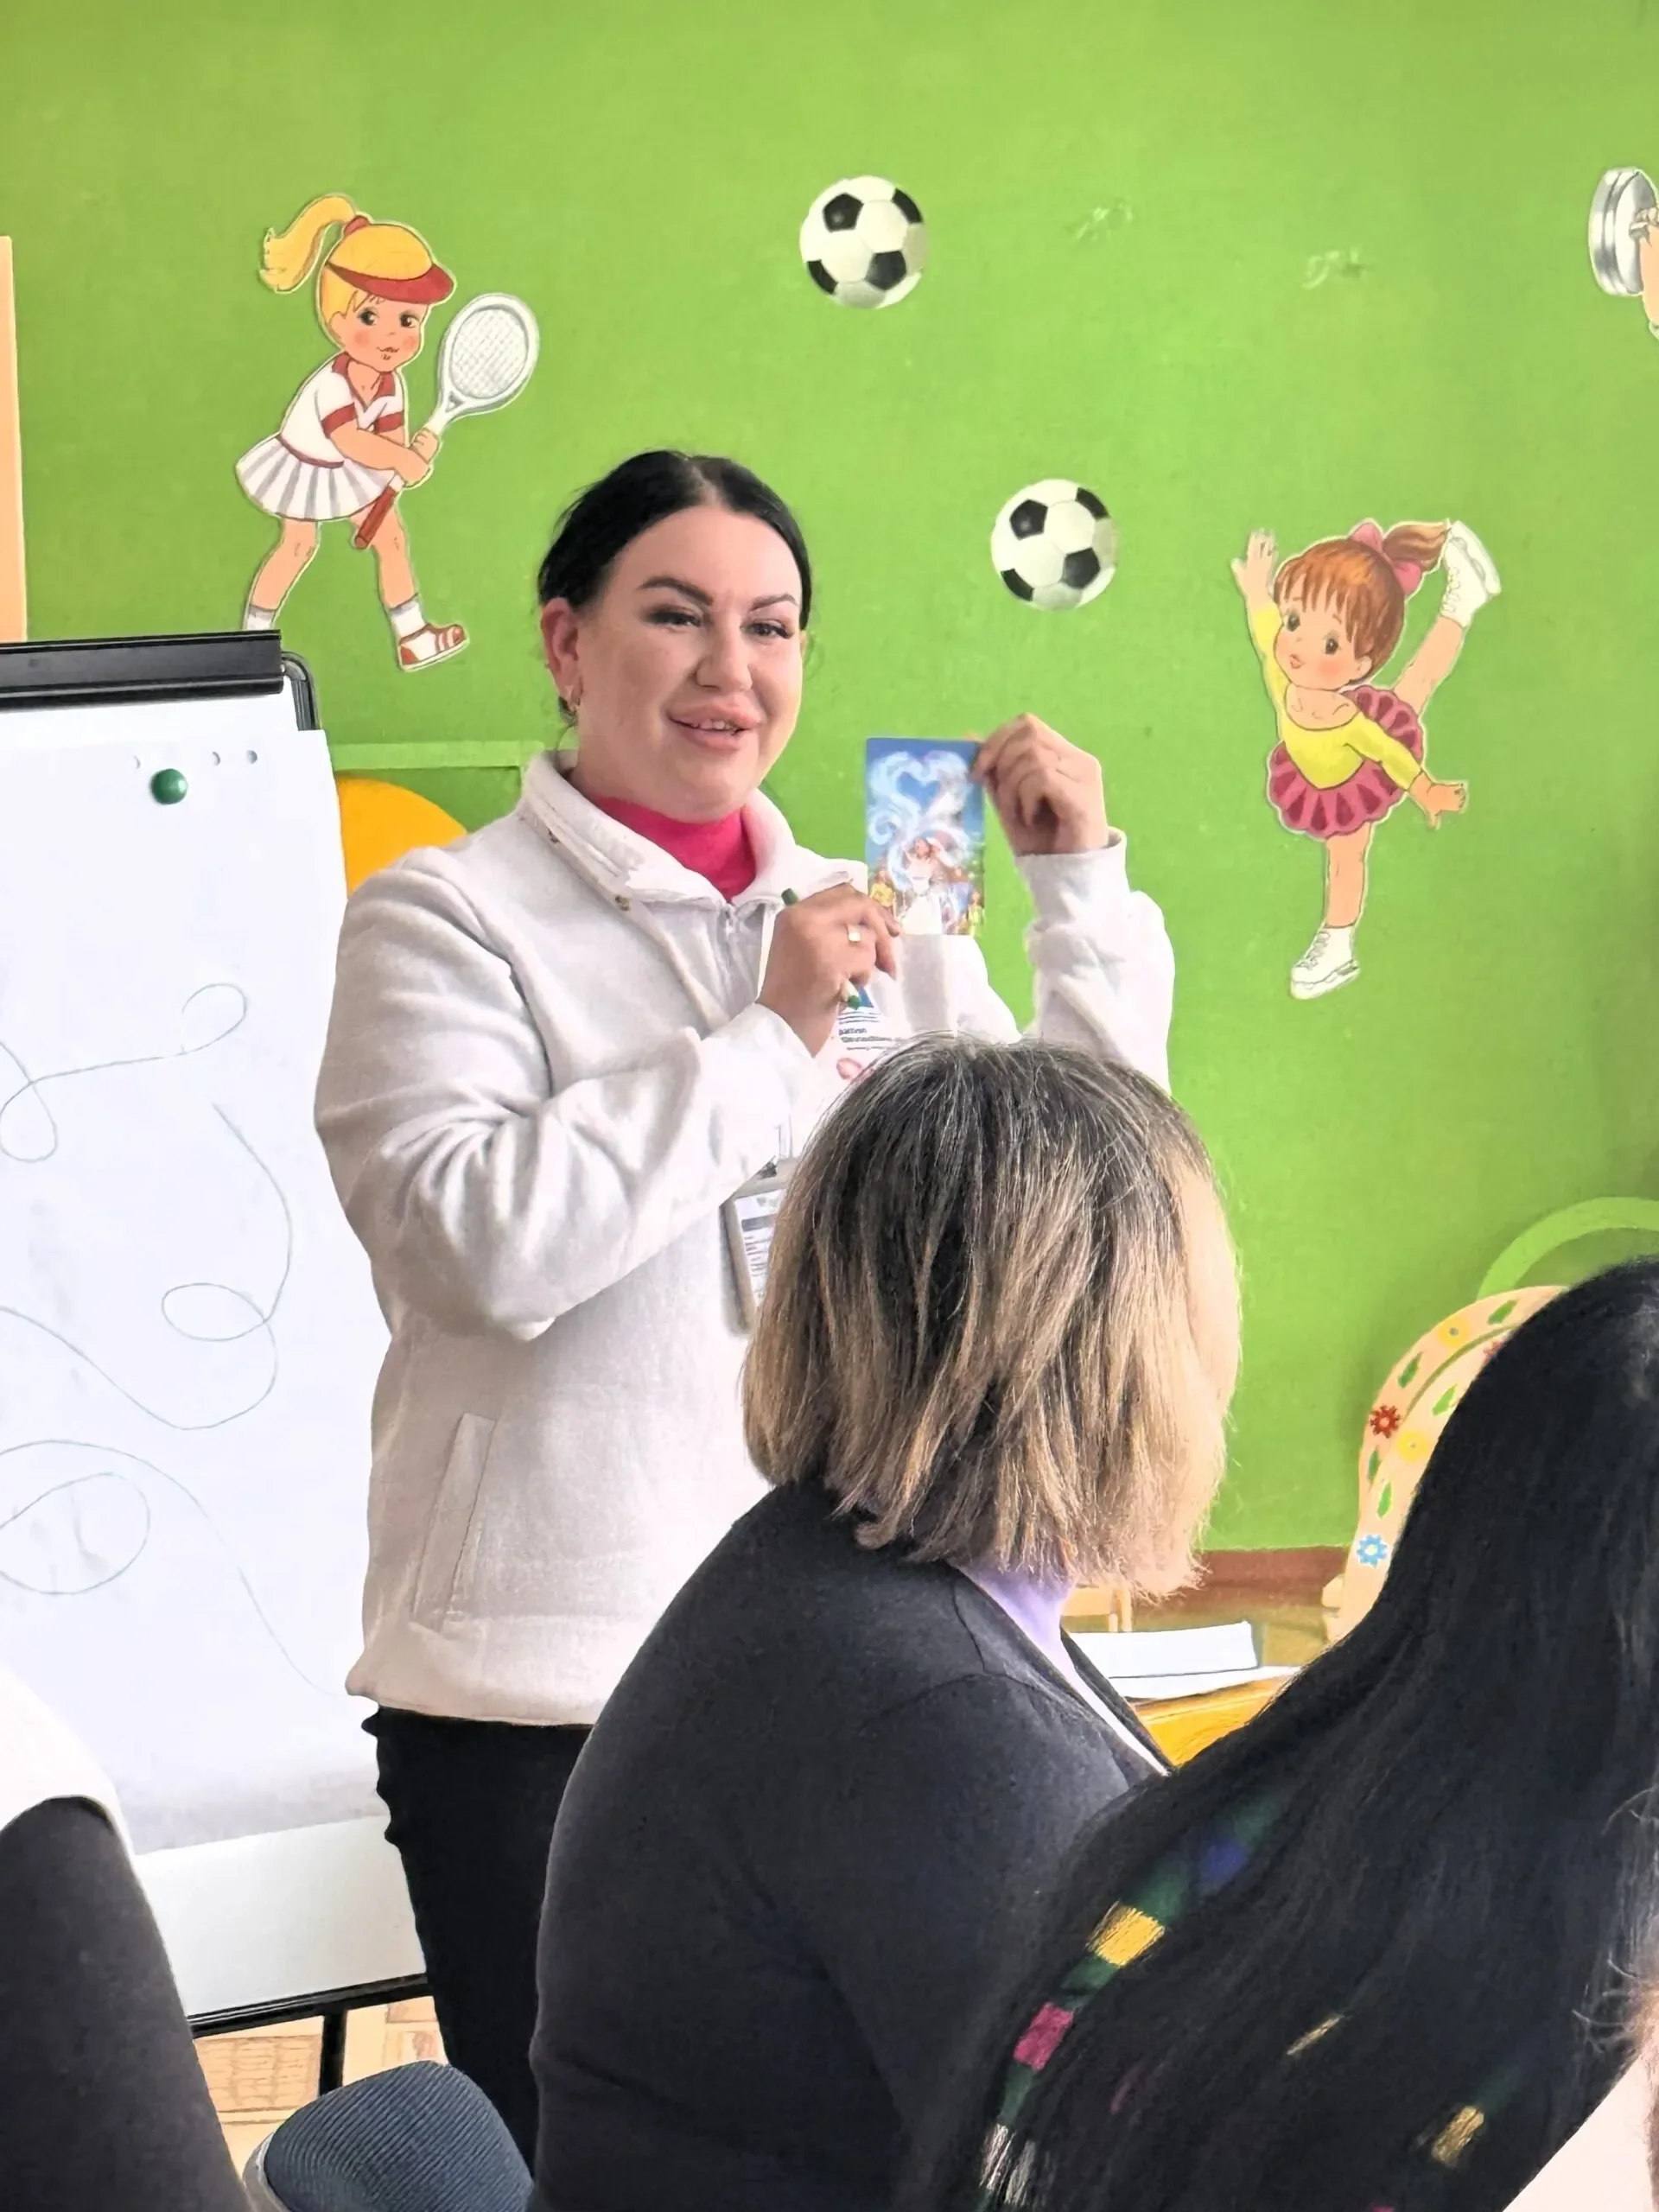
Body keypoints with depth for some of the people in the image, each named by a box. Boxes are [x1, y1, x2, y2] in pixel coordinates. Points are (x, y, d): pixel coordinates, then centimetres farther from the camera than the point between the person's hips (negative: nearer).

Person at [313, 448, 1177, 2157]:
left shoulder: (870, 922, 14)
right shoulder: (445, 918, -2)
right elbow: (485, 1240, -18)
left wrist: (1083, 890, 4)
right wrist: (769, 1040, -13)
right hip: (547, 1689, -4)